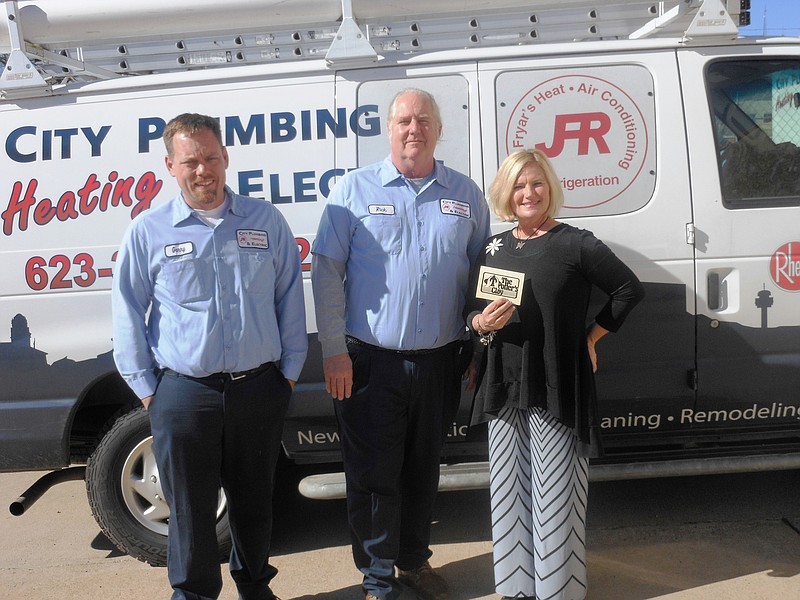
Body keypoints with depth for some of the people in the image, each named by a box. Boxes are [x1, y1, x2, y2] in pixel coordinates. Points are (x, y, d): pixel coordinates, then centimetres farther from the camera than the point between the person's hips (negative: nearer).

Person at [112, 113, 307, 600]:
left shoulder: (266, 220, 4)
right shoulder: (148, 230, 1)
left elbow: (290, 299, 7)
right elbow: (129, 314, 5)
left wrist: (290, 370, 5)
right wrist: (146, 388, 2)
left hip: (260, 389, 1)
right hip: (184, 393, -1)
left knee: (255, 500, 17)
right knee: (190, 510, 10)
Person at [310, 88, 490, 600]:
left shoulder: (466, 194, 7)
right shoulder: (355, 189, -1)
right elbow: (327, 271, -3)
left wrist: (481, 346, 8)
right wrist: (334, 351, -8)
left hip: (440, 361, 3)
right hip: (370, 362, -2)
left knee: (423, 470, 18)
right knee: (374, 476, 7)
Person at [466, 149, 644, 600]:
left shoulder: (575, 243, -4)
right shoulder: (493, 249, 11)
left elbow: (630, 289, 1)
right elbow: (473, 313, 16)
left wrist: (592, 337, -1)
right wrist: (481, 323, -6)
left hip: (558, 388, -5)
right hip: (506, 387, 5)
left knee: (555, 493, 1)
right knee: (510, 492, 12)